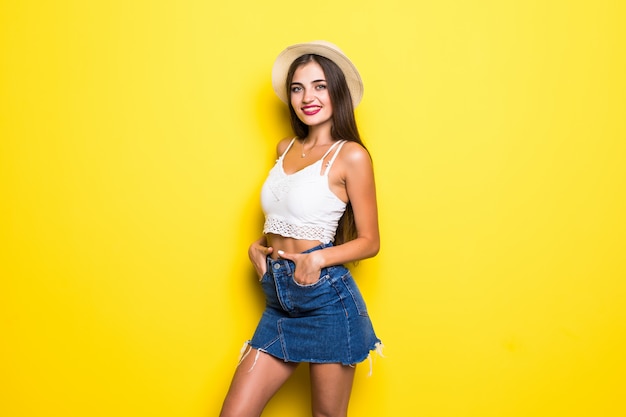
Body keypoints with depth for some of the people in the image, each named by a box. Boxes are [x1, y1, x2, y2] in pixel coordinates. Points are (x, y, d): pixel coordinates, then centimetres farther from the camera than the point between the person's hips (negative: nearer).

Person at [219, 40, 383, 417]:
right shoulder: (286, 148, 11)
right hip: (278, 302, 6)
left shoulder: (351, 155, -8)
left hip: (327, 301, -6)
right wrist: (258, 246, 5)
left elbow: (370, 241, -5)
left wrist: (318, 258, -20)